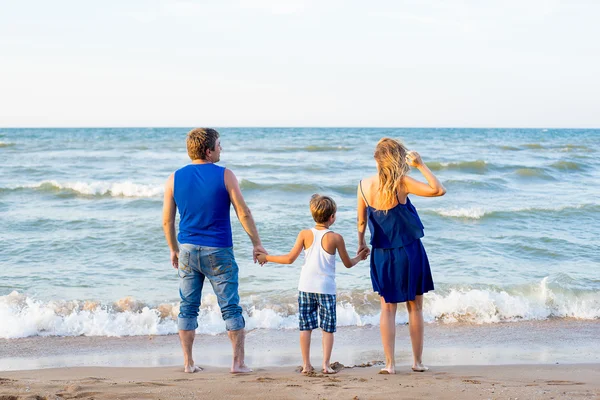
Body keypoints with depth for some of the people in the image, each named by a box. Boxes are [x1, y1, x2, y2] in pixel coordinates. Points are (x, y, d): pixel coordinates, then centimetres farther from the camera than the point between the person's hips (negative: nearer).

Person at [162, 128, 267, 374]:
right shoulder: (225, 176, -7)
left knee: (188, 308, 10)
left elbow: (167, 220, 6)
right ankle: (238, 362, 4)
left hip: (188, 250, 3)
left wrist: (174, 249, 19)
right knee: (231, 308, 4)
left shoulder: (174, 179, 2)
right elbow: (243, 213, -7)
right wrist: (257, 244, 2)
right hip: (218, 252, -3)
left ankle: (188, 362, 11)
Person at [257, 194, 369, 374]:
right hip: (326, 288, -2)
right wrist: (359, 257, 25)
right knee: (328, 328, 5)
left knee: (306, 327, 8)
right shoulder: (336, 238, -6)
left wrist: (267, 257, 9)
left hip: (306, 287, 2)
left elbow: (290, 259, -4)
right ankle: (326, 364, -1)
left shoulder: (305, 234, -3)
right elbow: (348, 264, 4)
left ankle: (306, 364, 8)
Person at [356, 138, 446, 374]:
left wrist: (361, 242, 23)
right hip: (409, 252, -3)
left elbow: (361, 221, 5)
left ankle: (390, 363, 5)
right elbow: (438, 190, -23)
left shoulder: (364, 186, -7)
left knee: (388, 308, 10)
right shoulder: (402, 184, -20)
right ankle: (417, 361, 18)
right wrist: (421, 166, -13)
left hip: (382, 255, 3)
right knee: (415, 307, 11)